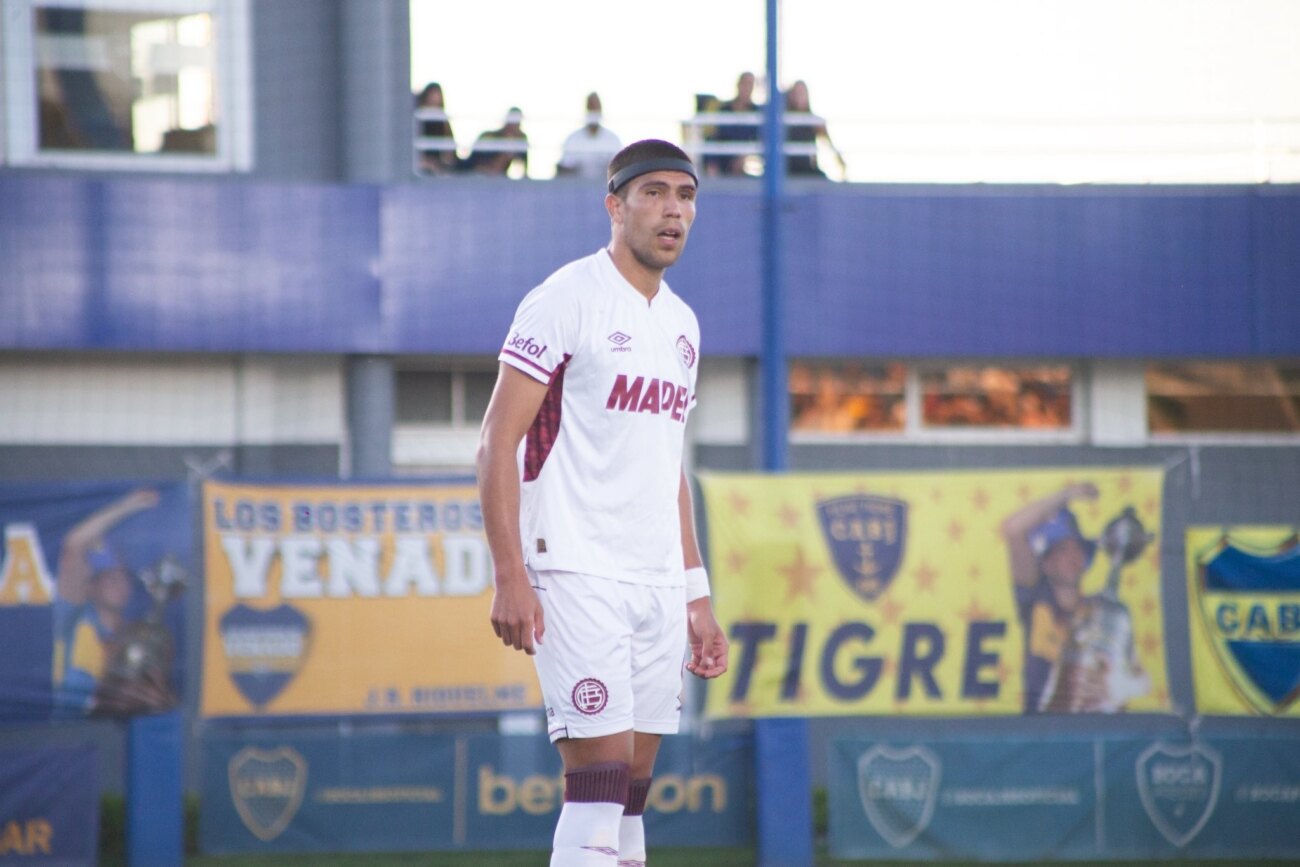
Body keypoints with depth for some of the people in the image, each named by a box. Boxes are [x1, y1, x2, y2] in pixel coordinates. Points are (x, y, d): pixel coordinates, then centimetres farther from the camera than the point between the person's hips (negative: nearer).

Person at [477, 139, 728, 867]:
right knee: (600, 780, -14)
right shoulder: (566, 301, -7)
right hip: (578, 576, -7)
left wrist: (696, 595, 19)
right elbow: (499, 443, -11)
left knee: (632, 790, 6)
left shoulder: (682, 323, 16)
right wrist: (510, 577, -19)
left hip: (659, 585, 7)